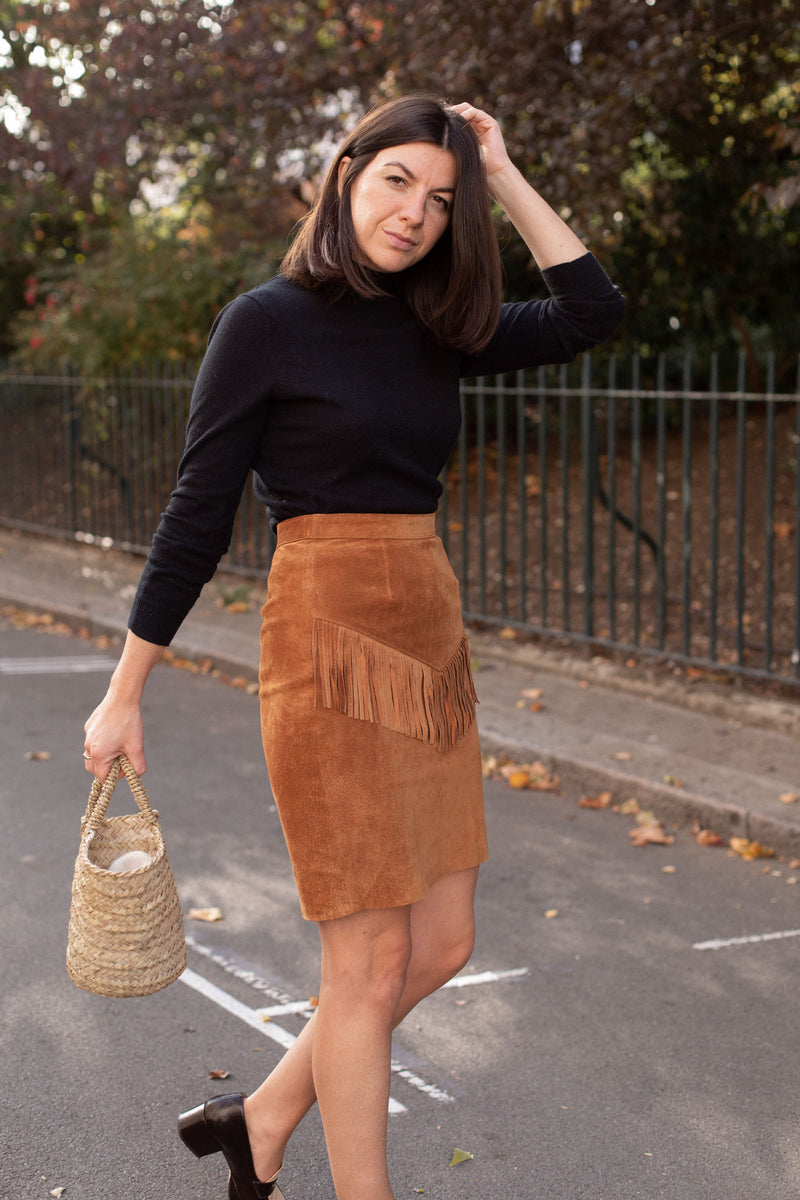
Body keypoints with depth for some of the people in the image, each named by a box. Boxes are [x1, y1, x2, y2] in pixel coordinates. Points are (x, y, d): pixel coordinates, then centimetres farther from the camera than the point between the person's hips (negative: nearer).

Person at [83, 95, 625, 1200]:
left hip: (432, 648, 8)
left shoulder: (429, 331, 11)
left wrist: (505, 176, 5)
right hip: (332, 648, -7)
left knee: (442, 946, 12)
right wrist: (124, 695, -4)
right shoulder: (268, 321, -7)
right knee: (371, 962, 0)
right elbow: (196, 516, -6)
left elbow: (590, 312, 6)